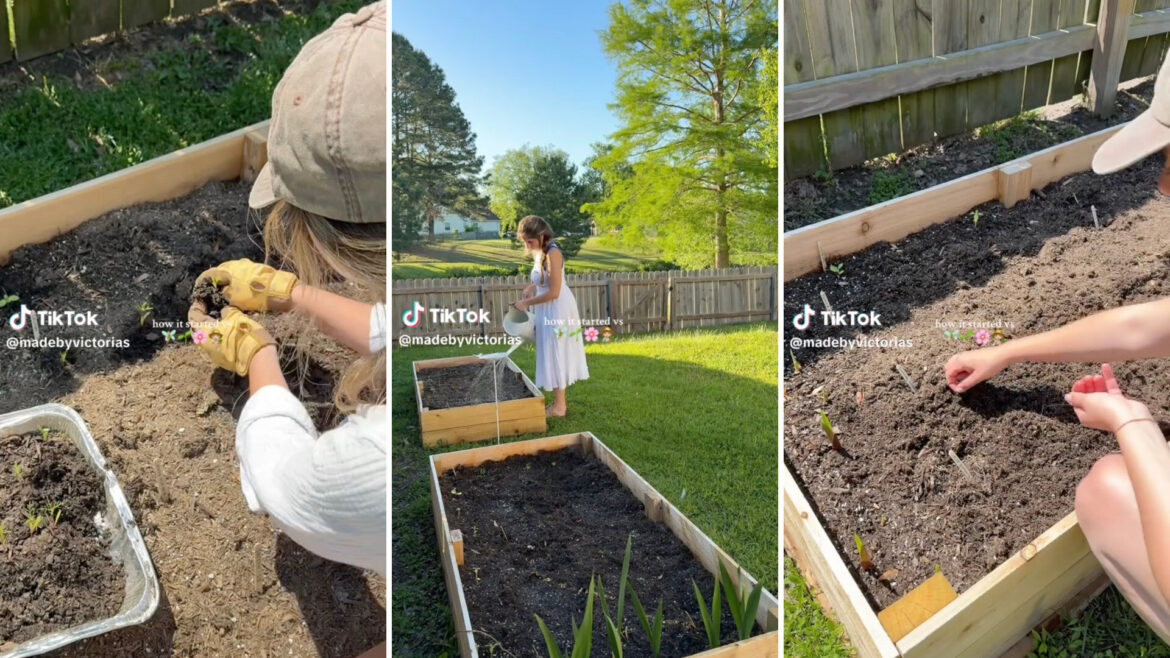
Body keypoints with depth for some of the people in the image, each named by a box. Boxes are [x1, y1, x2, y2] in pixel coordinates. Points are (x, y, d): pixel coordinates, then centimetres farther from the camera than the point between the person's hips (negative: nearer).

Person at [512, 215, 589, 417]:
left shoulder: (552, 253, -21)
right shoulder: (540, 253, 6)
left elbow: (553, 292, -24)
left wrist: (527, 303, -16)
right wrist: (530, 289, 0)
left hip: (557, 310, -9)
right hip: (548, 310, 9)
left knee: (555, 356, -1)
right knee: (553, 356, 15)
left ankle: (559, 406, 10)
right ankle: (559, 401, 26)